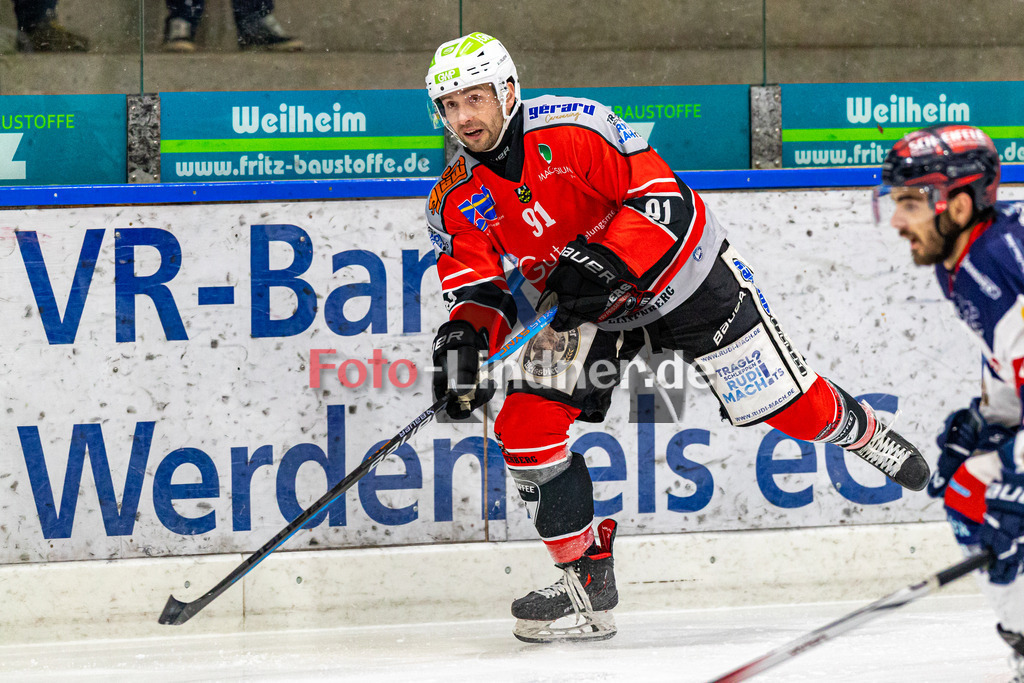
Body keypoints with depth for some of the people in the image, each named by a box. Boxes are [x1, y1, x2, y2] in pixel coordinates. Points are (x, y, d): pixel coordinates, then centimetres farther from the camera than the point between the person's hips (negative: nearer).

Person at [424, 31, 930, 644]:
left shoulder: (573, 127, -25)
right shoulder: (455, 202, -10)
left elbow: (665, 198, -26)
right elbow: (477, 290, -10)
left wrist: (604, 263, -37)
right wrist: (464, 337, -32)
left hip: (684, 273, -5)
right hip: (584, 311, 5)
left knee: (784, 403, 0)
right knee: (526, 427, -13)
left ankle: (863, 432, 35)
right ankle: (588, 583, -3)